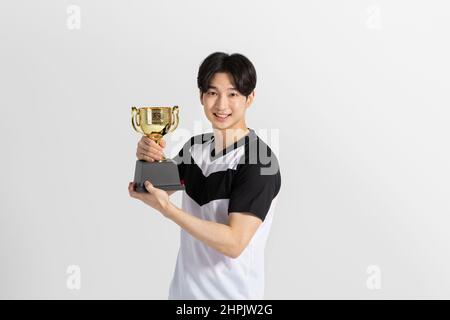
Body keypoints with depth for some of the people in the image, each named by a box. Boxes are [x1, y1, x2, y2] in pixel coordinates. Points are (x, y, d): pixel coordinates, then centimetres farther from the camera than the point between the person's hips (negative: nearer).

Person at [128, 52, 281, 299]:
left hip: (231, 294, -5)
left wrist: (167, 208, -27)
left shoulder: (259, 162, -20)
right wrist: (149, 160, -12)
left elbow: (234, 243, -25)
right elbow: (159, 189, 7)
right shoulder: (196, 145, -1)